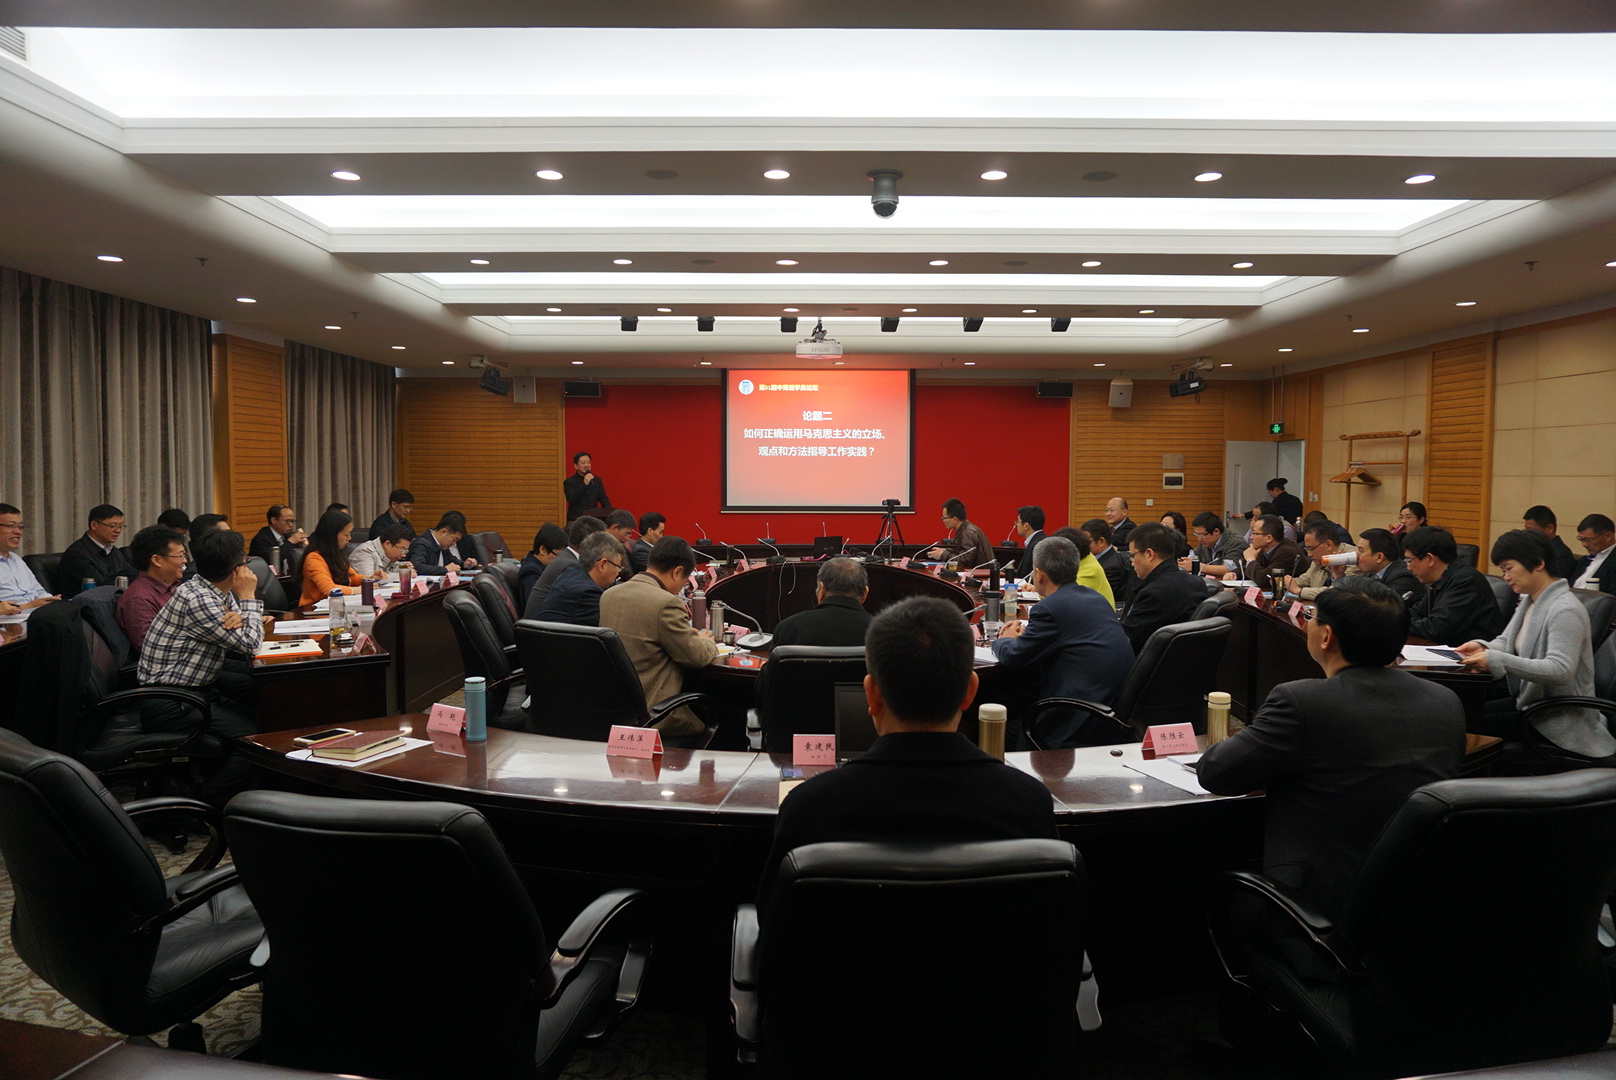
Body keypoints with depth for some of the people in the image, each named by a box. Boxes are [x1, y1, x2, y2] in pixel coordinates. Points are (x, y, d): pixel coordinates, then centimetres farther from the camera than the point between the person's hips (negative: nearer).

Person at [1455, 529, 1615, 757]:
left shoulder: (1564, 611, -21)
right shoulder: (1528, 601, 9)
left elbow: (1561, 670, -31)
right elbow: (1506, 642, 13)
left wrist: (1496, 659, -37)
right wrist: (1483, 647, -10)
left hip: (1560, 719, -9)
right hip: (1528, 700, 9)